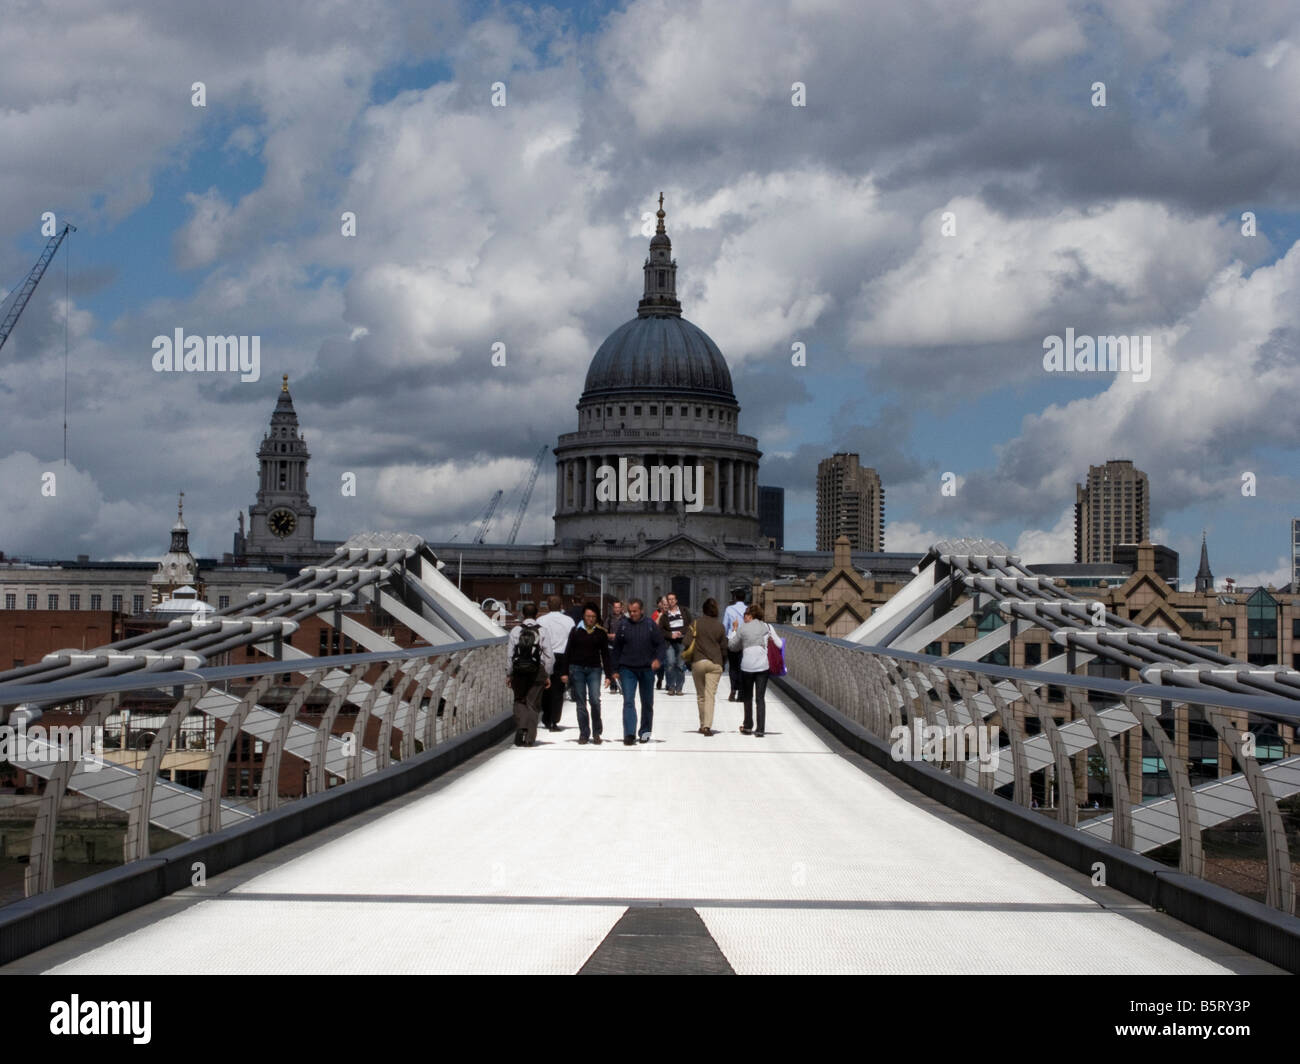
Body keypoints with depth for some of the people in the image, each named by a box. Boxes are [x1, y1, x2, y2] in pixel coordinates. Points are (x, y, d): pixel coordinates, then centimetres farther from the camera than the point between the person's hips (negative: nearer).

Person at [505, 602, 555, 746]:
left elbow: (510, 654, -2)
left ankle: (520, 726, -10)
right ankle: (529, 737, 5)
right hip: (537, 670, 0)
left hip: (519, 671, 0)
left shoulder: (515, 630, -1)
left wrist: (509, 674, 6)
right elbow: (549, 656, -2)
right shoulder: (542, 631, -2)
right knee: (532, 703, 6)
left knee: (519, 701, 13)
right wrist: (548, 675, 7)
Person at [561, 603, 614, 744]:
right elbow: (568, 651, 5)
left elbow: (605, 654, 8)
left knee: (595, 700, -12)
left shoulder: (601, 632, 5)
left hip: (594, 669, 0)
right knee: (581, 703, 3)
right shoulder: (576, 630, 3)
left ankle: (596, 732, 3)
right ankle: (584, 733, 10)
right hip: (577, 669, 0)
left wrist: (608, 674, 3)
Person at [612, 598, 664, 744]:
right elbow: (617, 648, 6)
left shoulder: (650, 625, 0)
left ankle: (645, 732, 24)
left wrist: (656, 658, -15)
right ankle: (629, 734, -16)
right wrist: (616, 669, 4)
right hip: (627, 669, -1)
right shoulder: (623, 626, 1)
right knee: (628, 701, -11)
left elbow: (660, 643, 3)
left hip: (647, 669, 1)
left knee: (647, 702, 11)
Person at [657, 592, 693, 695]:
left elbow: (690, 624, 7)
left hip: (682, 641, 0)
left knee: (681, 665, -2)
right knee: (670, 663, -12)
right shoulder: (664, 614, 7)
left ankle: (679, 688, 5)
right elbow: (661, 629, 4)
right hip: (669, 641, 0)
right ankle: (671, 687, -3)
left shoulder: (684, 611, 9)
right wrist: (671, 635, -10)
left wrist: (682, 632, -7)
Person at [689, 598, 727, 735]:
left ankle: (703, 725, 19)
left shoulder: (696, 623, -2)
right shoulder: (720, 626, 2)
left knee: (700, 696, 13)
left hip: (698, 662, 0)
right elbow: (724, 647, 5)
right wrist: (721, 663, 18)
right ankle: (707, 725, -16)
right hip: (715, 663, 0)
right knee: (710, 695, -3)